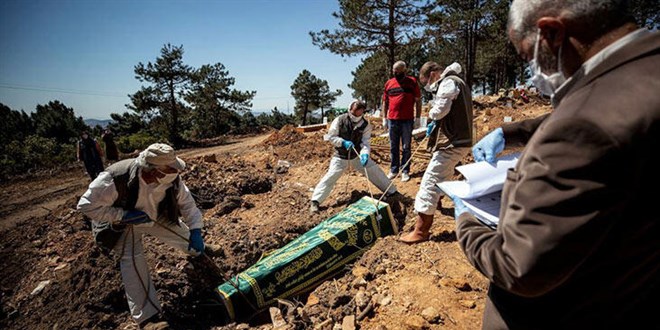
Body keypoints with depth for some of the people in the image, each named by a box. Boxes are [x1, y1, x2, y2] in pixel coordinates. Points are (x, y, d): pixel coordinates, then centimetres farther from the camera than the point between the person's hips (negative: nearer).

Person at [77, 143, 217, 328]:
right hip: (124, 223, -3)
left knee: (188, 237, 9)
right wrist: (124, 215, -39)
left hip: (158, 216, 4)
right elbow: (86, 206, -32)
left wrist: (196, 230, -25)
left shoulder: (172, 178, -29)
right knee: (132, 260, -18)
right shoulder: (116, 178, -42)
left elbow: (186, 201, -16)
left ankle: (200, 254, 50)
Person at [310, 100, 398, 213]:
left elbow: (365, 142, -14)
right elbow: (329, 137, -11)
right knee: (331, 176, -15)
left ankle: (392, 192, 21)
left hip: (357, 156, 2)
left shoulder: (366, 125, -11)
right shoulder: (340, 120, -16)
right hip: (340, 157, -2)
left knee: (375, 171, 1)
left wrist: (365, 154, -36)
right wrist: (343, 142, -26)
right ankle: (315, 201, -7)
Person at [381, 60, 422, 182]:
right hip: (392, 120, 3)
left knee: (406, 147, 4)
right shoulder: (388, 83, 9)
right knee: (393, 147, 9)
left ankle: (405, 171, 10)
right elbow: (385, 102, 14)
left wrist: (417, 117, -3)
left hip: (407, 120, -3)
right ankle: (394, 170, 18)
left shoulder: (412, 82, 2)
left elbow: (418, 101, 2)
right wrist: (384, 118, 9)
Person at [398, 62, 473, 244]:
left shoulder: (449, 82, -12)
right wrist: (435, 124, 11)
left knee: (430, 182, -13)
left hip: (452, 143, -11)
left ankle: (421, 231, -13)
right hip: (459, 140, 11)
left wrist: (431, 113, -2)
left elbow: (440, 110, -24)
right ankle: (437, 200, 58)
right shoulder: (456, 82, 20)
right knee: (442, 174, 32)